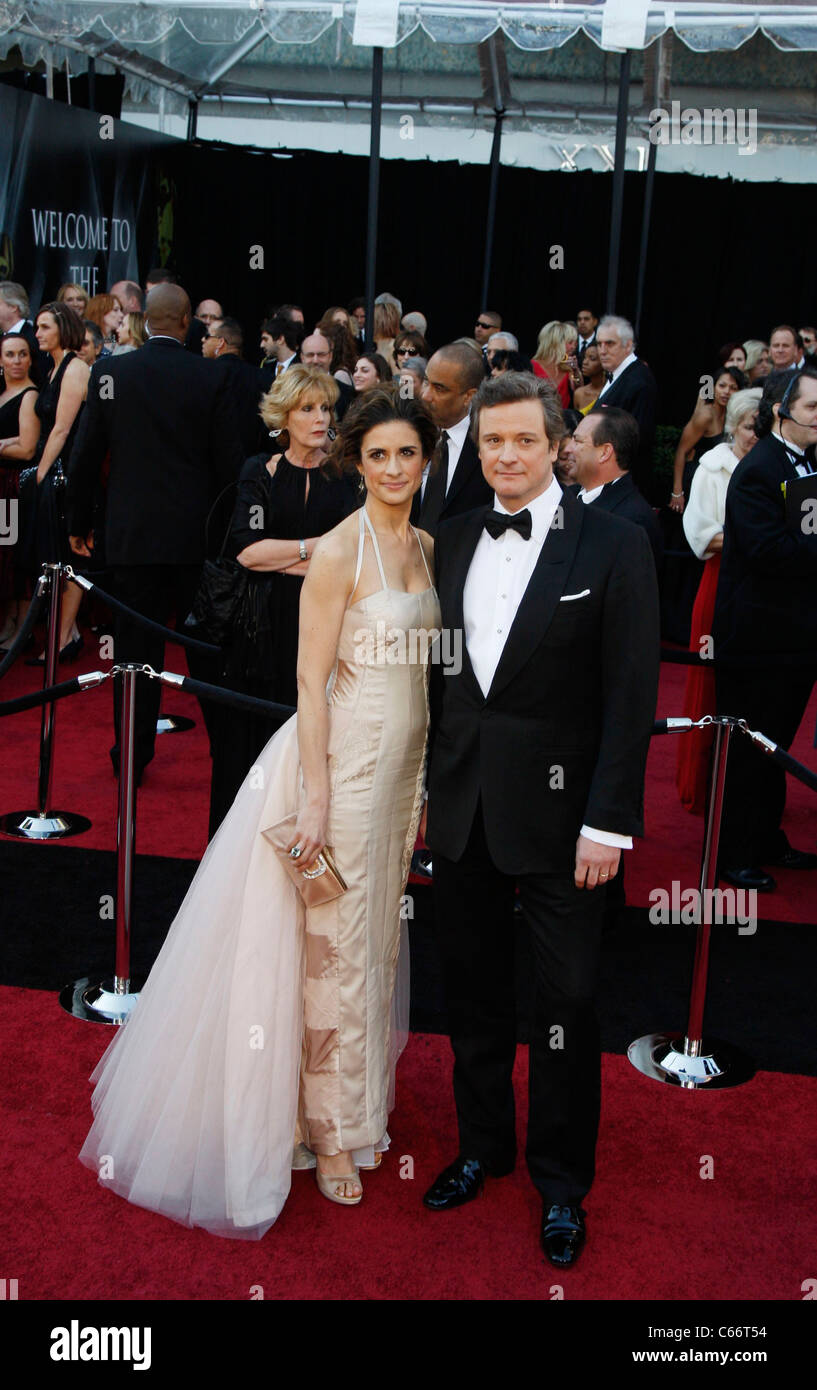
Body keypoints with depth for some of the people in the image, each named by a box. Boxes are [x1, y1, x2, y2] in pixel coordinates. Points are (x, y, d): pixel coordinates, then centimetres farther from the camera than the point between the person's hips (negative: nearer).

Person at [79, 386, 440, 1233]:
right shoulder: (339, 551, -14)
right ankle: (331, 1131, 18)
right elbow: (311, 681, -16)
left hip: (403, 761, 7)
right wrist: (315, 799, -19)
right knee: (334, 944, 2)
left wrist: (420, 782, 15)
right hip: (343, 758, -7)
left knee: (378, 934, 16)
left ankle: (360, 1101, 33)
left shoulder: (424, 547, 9)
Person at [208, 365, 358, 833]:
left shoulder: (344, 475, 5)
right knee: (258, 736, 3)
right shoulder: (261, 471, 6)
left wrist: (276, 558, -9)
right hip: (266, 624, 0)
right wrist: (312, 546, -7)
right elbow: (246, 549, -6)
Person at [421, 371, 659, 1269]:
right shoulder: (452, 542, 7)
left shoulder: (612, 545, -8)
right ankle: (483, 1145, 36)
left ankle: (561, 1182, 24)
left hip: (557, 815, -4)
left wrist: (608, 823, -14)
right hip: (463, 812, 5)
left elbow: (631, 695, -10)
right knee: (472, 991, 16)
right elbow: (438, 677, 12)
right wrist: (429, 785, 10)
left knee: (567, 1002, 6)